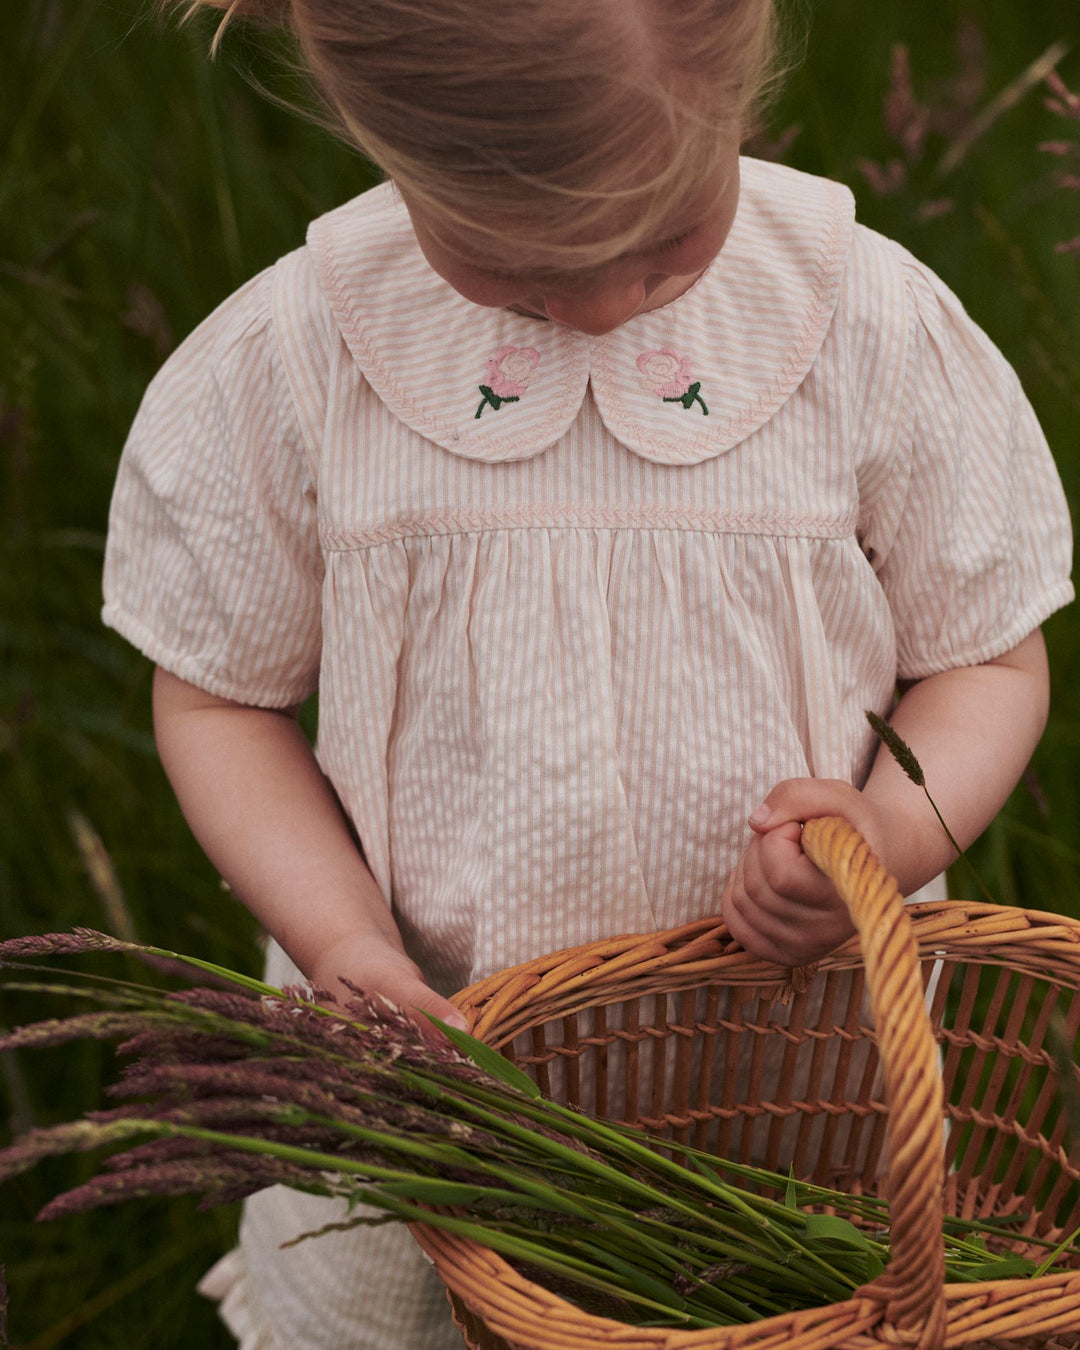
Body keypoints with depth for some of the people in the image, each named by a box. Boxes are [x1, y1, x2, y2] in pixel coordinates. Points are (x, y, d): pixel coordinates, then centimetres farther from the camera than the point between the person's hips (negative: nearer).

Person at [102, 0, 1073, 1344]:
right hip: (436, 1026, 1)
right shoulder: (286, 363, -15)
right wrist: (346, 947, -15)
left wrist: (898, 832, -23)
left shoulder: (874, 329, -15)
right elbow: (219, 693, -1)